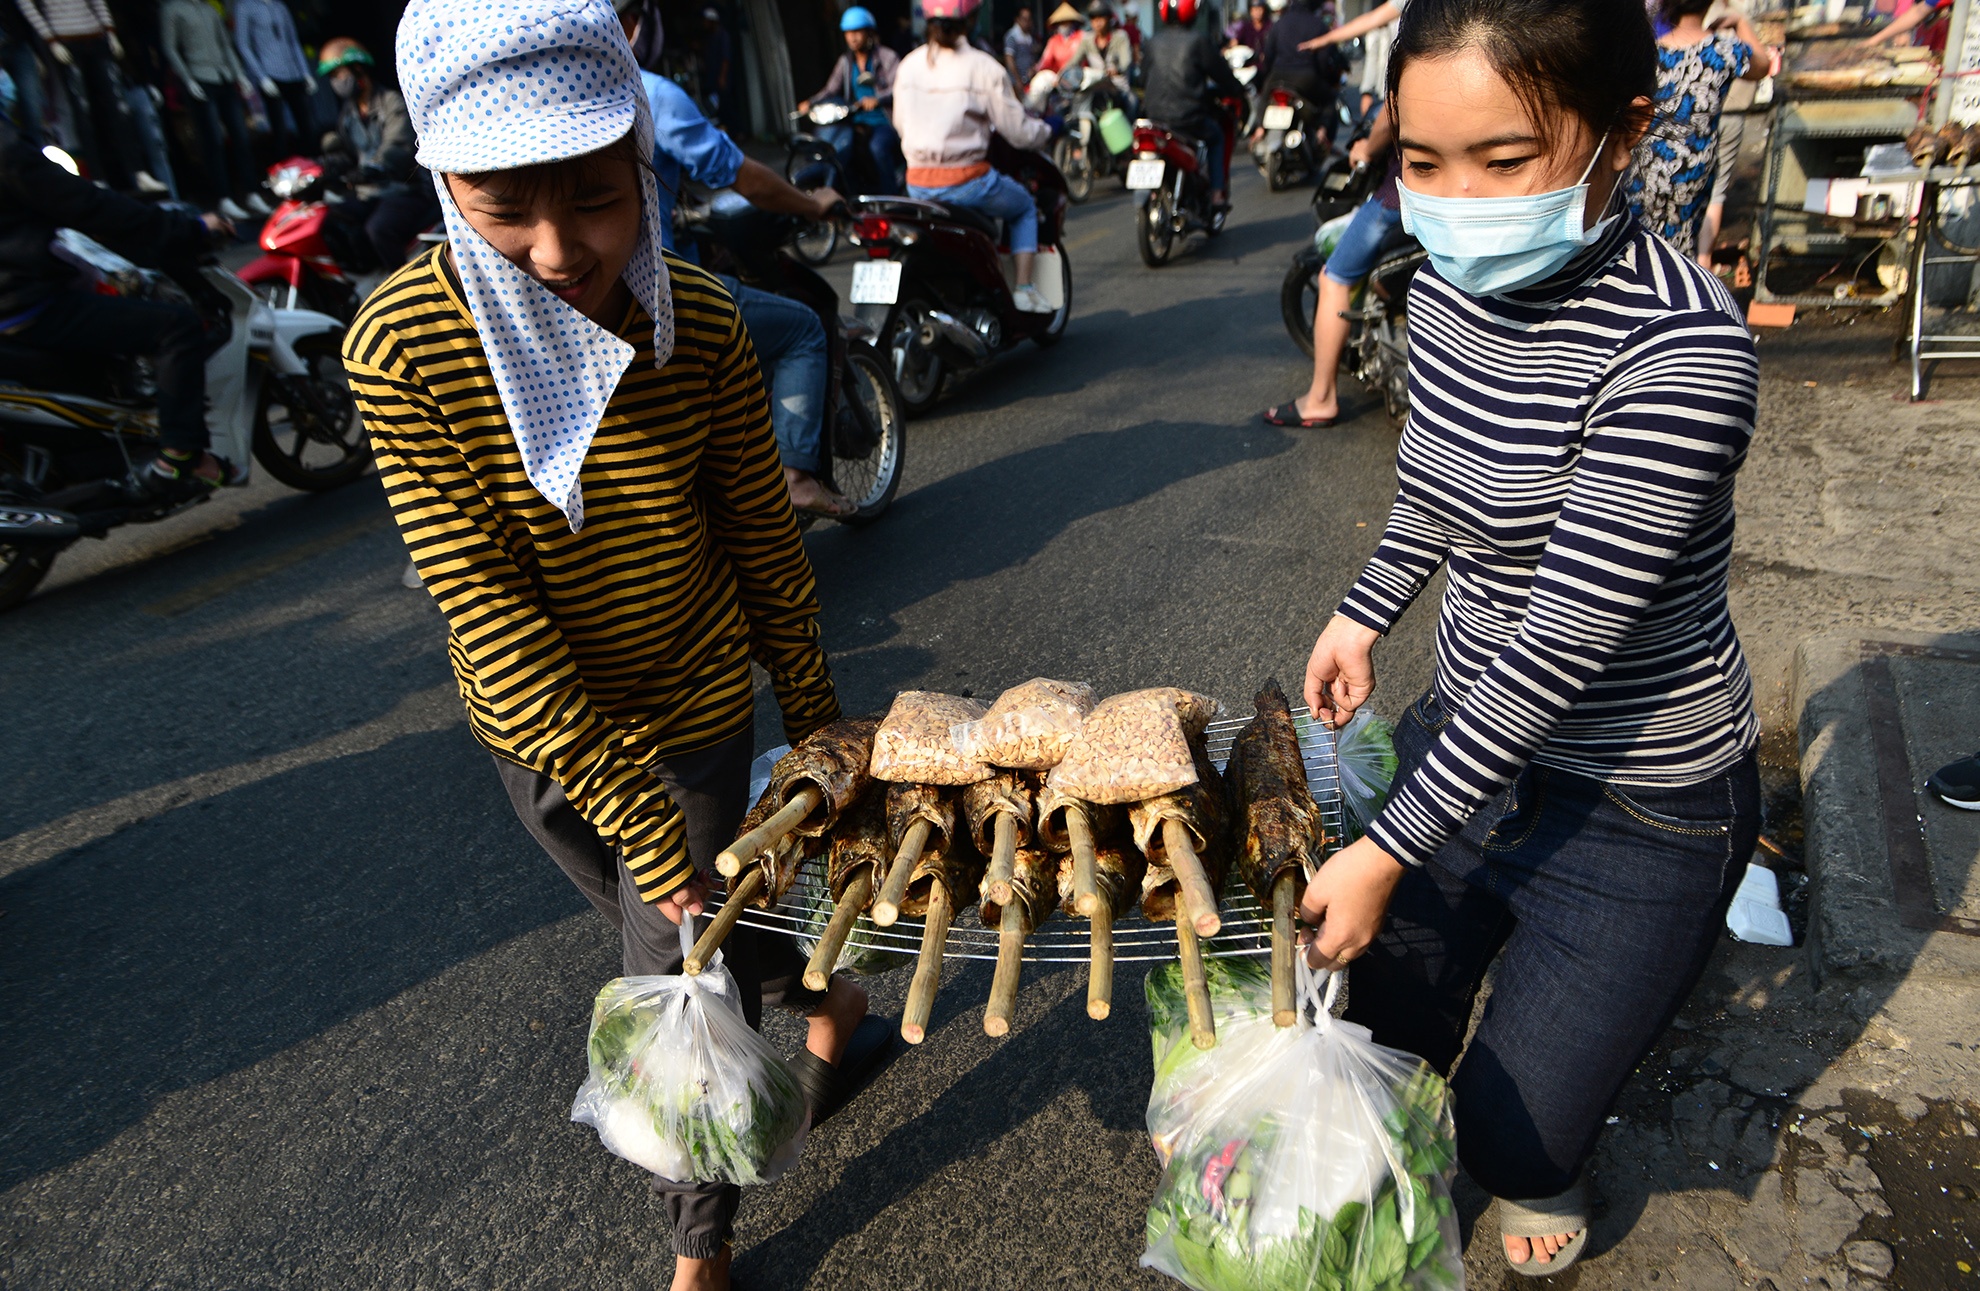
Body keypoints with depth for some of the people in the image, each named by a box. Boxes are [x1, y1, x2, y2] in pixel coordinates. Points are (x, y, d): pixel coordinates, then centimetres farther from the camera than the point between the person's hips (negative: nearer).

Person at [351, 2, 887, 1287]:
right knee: (664, 928, 24)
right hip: (536, 728, 2)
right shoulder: (402, 345, -23)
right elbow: (487, 610, -22)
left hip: (689, 707, -2)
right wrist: (627, 806, -24)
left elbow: (765, 541, -7)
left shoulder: (699, 322, -19)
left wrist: (816, 719, 2)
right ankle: (831, 1000, 56)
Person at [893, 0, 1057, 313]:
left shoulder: (908, 65, 5)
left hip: (917, 185, 5)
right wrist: (1046, 129, 16)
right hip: (966, 180, -5)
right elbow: (1018, 131, -5)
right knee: (1025, 207, 24)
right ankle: (1024, 288, 10)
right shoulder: (984, 67, -8)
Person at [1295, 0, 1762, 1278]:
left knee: (1515, 1132, 5)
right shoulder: (1451, 284, -6)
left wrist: (1391, 850, -24)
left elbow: (1564, 642, -29)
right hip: (1472, 737, 6)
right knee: (1381, 1030, 17)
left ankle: (1547, 1177, 43)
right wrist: (1365, 614, 12)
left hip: (1637, 803, -6)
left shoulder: (1679, 348, -29)